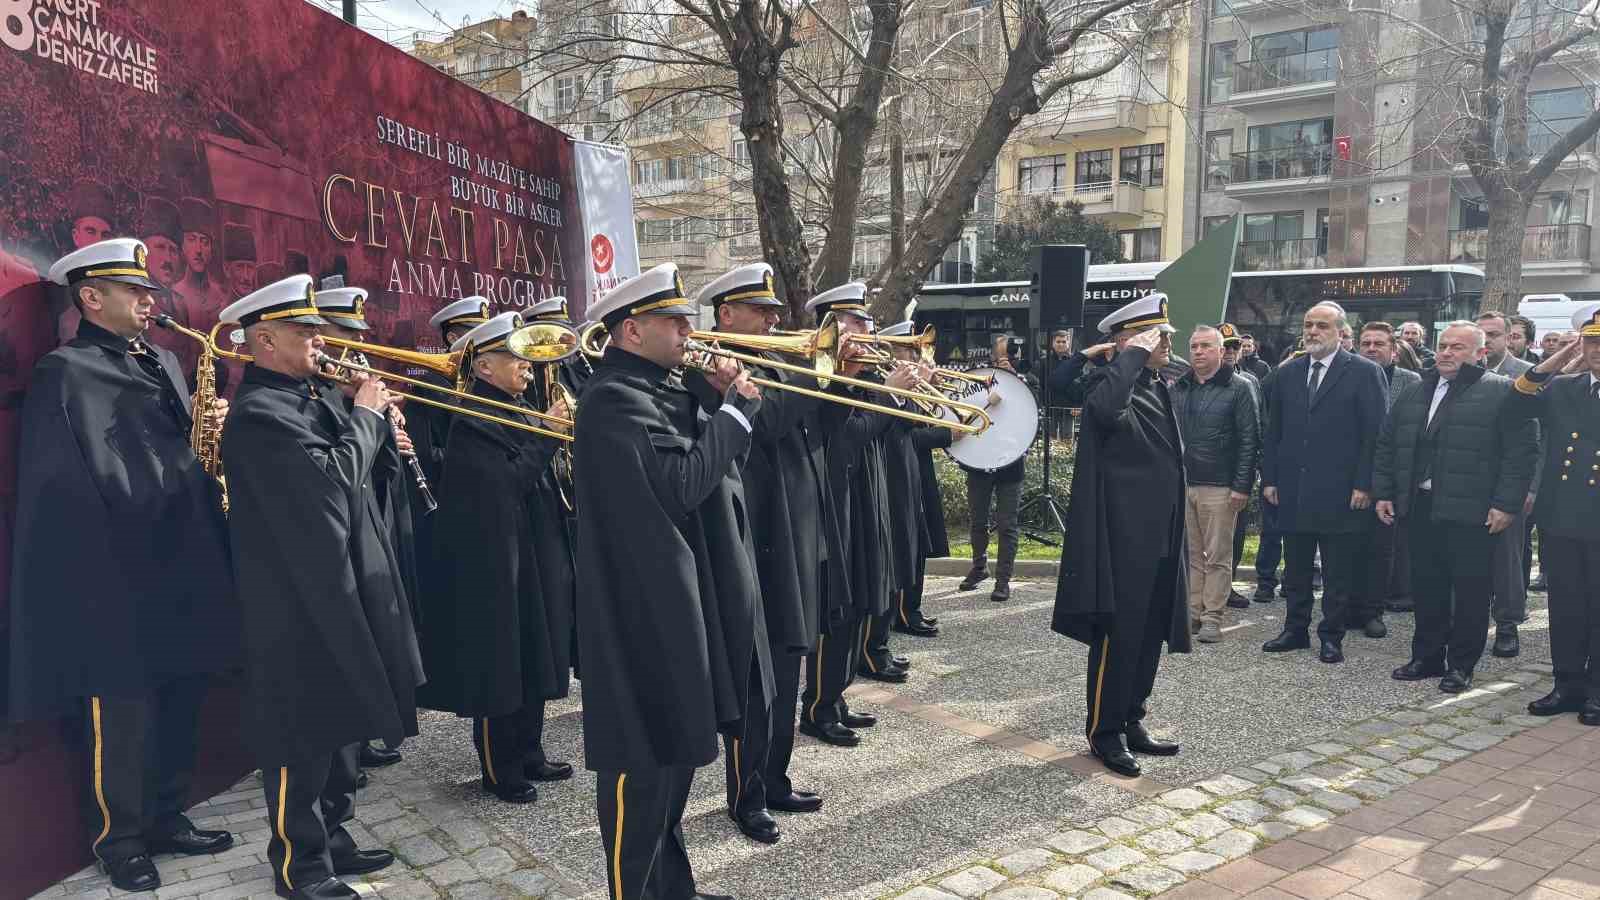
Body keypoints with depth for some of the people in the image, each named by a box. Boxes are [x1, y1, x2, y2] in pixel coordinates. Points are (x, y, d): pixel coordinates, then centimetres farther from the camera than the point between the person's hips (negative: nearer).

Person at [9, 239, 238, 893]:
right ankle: (120, 841, 21)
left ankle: (167, 817, 30)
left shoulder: (162, 362, 17)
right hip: (118, 575, -8)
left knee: (179, 701, 15)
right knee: (123, 713, 4)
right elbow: (75, 486, -15)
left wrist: (210, 424, 1)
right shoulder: (65, 372, -9)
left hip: (181, 566, 8)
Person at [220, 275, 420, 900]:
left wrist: (373, 410, -1)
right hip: (298, 604, -9)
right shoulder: (258, 413, -17)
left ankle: (333, 838, 32)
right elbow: (333, 477, -25)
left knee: (343, 721, 17)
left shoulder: (315, 396, 11)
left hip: (340, 592, 9)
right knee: (303, 736, 2)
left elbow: (371, 474, 13)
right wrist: (366, 414, -11)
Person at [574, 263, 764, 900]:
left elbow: (713, 460, 14)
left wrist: (715, 398, 0)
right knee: (642, 765, 2)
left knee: (674, 751, 19)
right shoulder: (615, 399, -17)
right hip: (644, 612, -10)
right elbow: (681, 485, -25)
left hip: (677, 601, 10)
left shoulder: (660, 388, 13)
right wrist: (733, 410, -15)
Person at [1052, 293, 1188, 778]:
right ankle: (1104, 731, 13)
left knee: (1149, 638, 15)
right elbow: (1106, 408, -39)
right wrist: (1134, 355, -26)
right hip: (1123, 538, -9)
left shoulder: (1158, 389, 15)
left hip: (1160, 539, 9)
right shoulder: (1111, 383, -12)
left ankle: (1132, 722, 27)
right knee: (1117, 637, 0)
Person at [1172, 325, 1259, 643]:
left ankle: (1212, 617, 7)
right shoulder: (1178, 389, 12)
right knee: (1190, 554, 8)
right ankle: (1192, 613, 16)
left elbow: (1249, 439, -6)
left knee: (1218, 557, 1)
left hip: (1219, 487, -4)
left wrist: (1242, 486, -11)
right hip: (1181, 485, 4)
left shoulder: (1238, 388, -1)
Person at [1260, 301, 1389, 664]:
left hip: (1340, 493, -4)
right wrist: (1269, 478, 6)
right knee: (1295, 569, 13)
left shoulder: (1364, 372, -3)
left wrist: (1364, 485, -11)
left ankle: (1331, 636, 16)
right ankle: (1295, 630, 24)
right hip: (1293, 491, 4)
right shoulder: (1288, 372, 10)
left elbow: (1374, 434, -7)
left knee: (1338, 574, 5)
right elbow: (1273, 430, 12)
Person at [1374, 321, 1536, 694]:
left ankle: (1461, 664, 15)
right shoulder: (1414, 393, 14)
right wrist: (1383, 492, 11)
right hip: (1421, 507, 5)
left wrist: (1506, 504, -14)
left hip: (1472, 511, -5)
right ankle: (1426, 657, 23)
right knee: (1426, 587, 12)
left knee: (1470, 590, 3)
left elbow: (1521, 451, -9)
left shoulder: (1502, 392, -4)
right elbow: (1387, 445, 18)